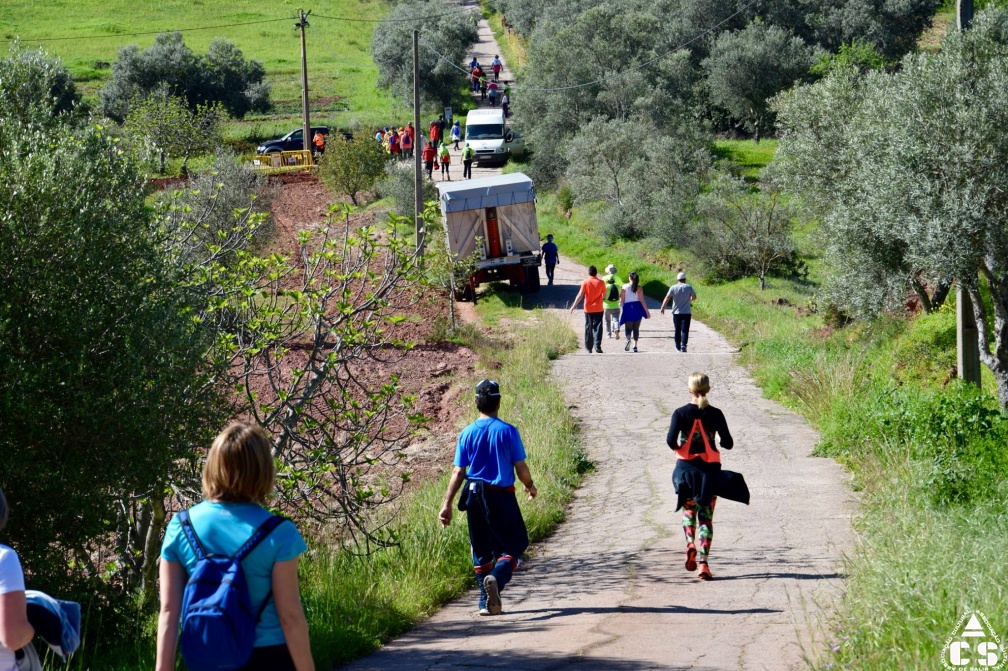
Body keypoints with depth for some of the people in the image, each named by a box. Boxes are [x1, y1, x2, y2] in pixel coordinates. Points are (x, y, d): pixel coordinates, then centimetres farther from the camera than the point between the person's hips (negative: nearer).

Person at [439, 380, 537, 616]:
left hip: (474, 496, 3)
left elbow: (458, 472, -2)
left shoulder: (467, 433, -1)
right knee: (512, 545, 7)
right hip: (501, 496, -3)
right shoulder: (508, 431, -7)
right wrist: (530, 486, 15)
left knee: (481, 551, 14)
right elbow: (521, 468, -5)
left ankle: (486, 601, 15)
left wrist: (447, 504, 2)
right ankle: (497, 577, -22)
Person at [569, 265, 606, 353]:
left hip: (588, 309, 0)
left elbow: (580, 295, -7)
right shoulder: (601, 282, -4)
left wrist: (573, 306, -1)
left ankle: (588, 347, 13)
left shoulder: (585, 282, -6)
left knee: (588, 328, 9)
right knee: (597, 327, -2)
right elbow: (604, 295, 5)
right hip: (598, 309, 0)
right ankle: (597, 346, -16)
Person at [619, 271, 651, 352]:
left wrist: (621, 310, 13)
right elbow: (642, 300, -7)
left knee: (628, 327, 4)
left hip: (628, 308, 0)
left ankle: (628, 339, -26)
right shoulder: (639, 288, -4)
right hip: (637, 308, 0)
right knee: (636, 328, 11)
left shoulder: (624, 287, -2)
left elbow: (621, 300, 0)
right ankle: (635, 346, 9)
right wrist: (647, 312, -2)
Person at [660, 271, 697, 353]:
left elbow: (667, 298, -10)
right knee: (685, 330, -5)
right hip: (686, 312, -1)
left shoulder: (673, 288, -2)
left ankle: (678, 347, 20)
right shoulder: (688, 287, 0)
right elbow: (694, 297, 11)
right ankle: (683, 345, -23)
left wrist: (662, 308, -11)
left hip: (676, 312, 1)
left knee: (677, 330, 12)